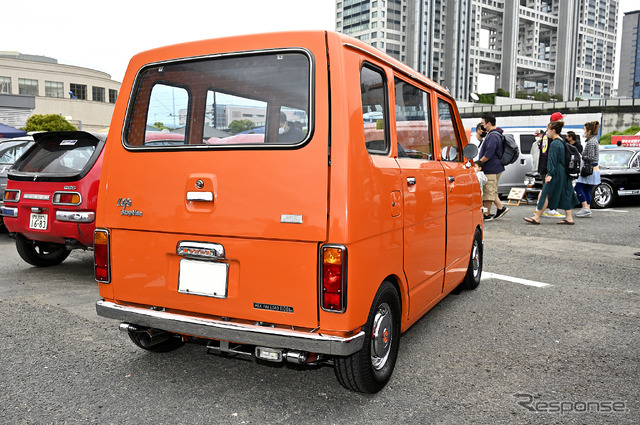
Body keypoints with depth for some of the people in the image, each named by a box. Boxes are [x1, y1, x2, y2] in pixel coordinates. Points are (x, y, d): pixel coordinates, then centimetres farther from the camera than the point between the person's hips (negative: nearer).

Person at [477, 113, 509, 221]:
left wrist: (478, 163, -16)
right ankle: (500, 208, 22)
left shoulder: (493, 136, -20)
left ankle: (487, 214, 5)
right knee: (491, 191, 18)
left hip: (491, 169, -11)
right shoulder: (493, 134, 15)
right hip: (493, 168, 11)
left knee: (488, 192, -3)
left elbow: (488, 154, -26)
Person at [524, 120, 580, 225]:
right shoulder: (562, 142, 14)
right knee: (564, 196, 10)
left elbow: (552, 160, -19)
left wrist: (550, 174, -20)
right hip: (563, 174, 10)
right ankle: (569, 218, 13)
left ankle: (537, 218, -2)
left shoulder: (554, 144, -15)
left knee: (546, 194, -5)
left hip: (556, 174, -10)